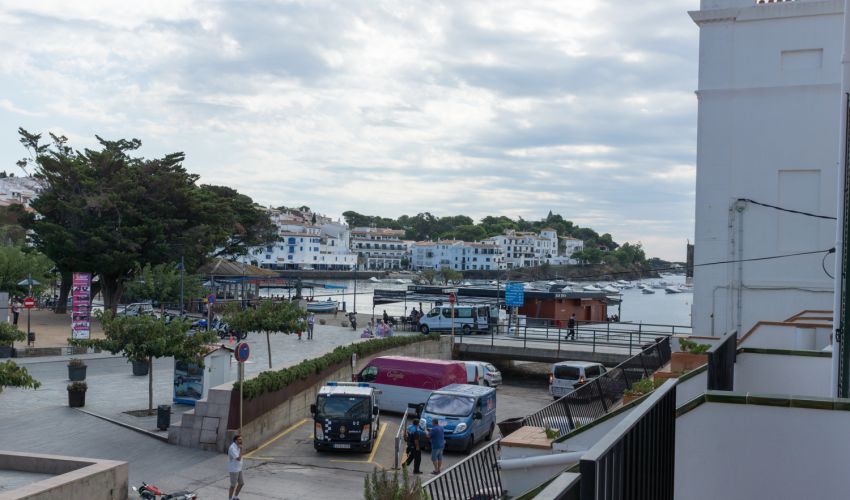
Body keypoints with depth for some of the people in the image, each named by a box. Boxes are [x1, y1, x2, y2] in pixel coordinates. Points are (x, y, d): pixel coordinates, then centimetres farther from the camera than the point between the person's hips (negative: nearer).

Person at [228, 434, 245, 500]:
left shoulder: (237, 446, 6)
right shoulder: (232, 448, -24)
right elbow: (238, 459, -28)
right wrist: (241, 449, -26)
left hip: (238, 469, 9)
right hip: (233, 470, -9)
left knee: (241, 483, 15)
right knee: (233, 485, 2)